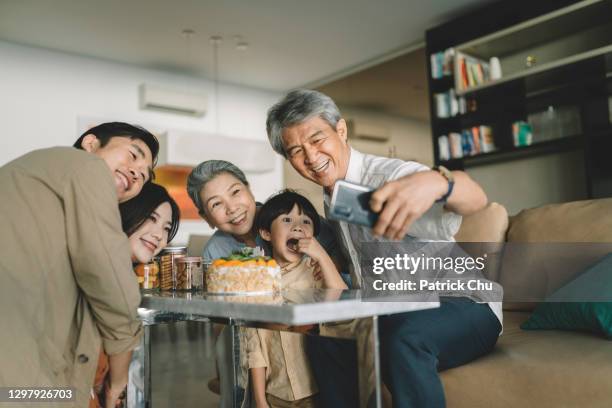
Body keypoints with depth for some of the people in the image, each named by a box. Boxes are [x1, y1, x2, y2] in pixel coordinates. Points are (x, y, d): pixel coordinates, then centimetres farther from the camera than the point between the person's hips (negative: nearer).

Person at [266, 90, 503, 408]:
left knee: (404, 337, -36)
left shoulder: (389, 176, -21)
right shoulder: (330, 197, 7)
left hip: (464, 304, -8)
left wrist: (434, 182, -62)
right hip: (396, 315, 8)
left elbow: (475, 197, -40)